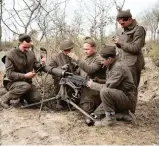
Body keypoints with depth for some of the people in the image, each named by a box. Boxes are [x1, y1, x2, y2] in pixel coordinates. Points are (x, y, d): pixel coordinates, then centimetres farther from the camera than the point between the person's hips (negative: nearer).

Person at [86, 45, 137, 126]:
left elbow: (108, 86, -27)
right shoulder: (110, 67, 7)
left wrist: (92, 85, -14)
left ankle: (110, 118, -17)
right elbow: (109, 84, 13)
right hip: (119, 98, 9)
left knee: (105, 91, -33)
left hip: (128, 99, -9)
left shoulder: (118, 67, -22)